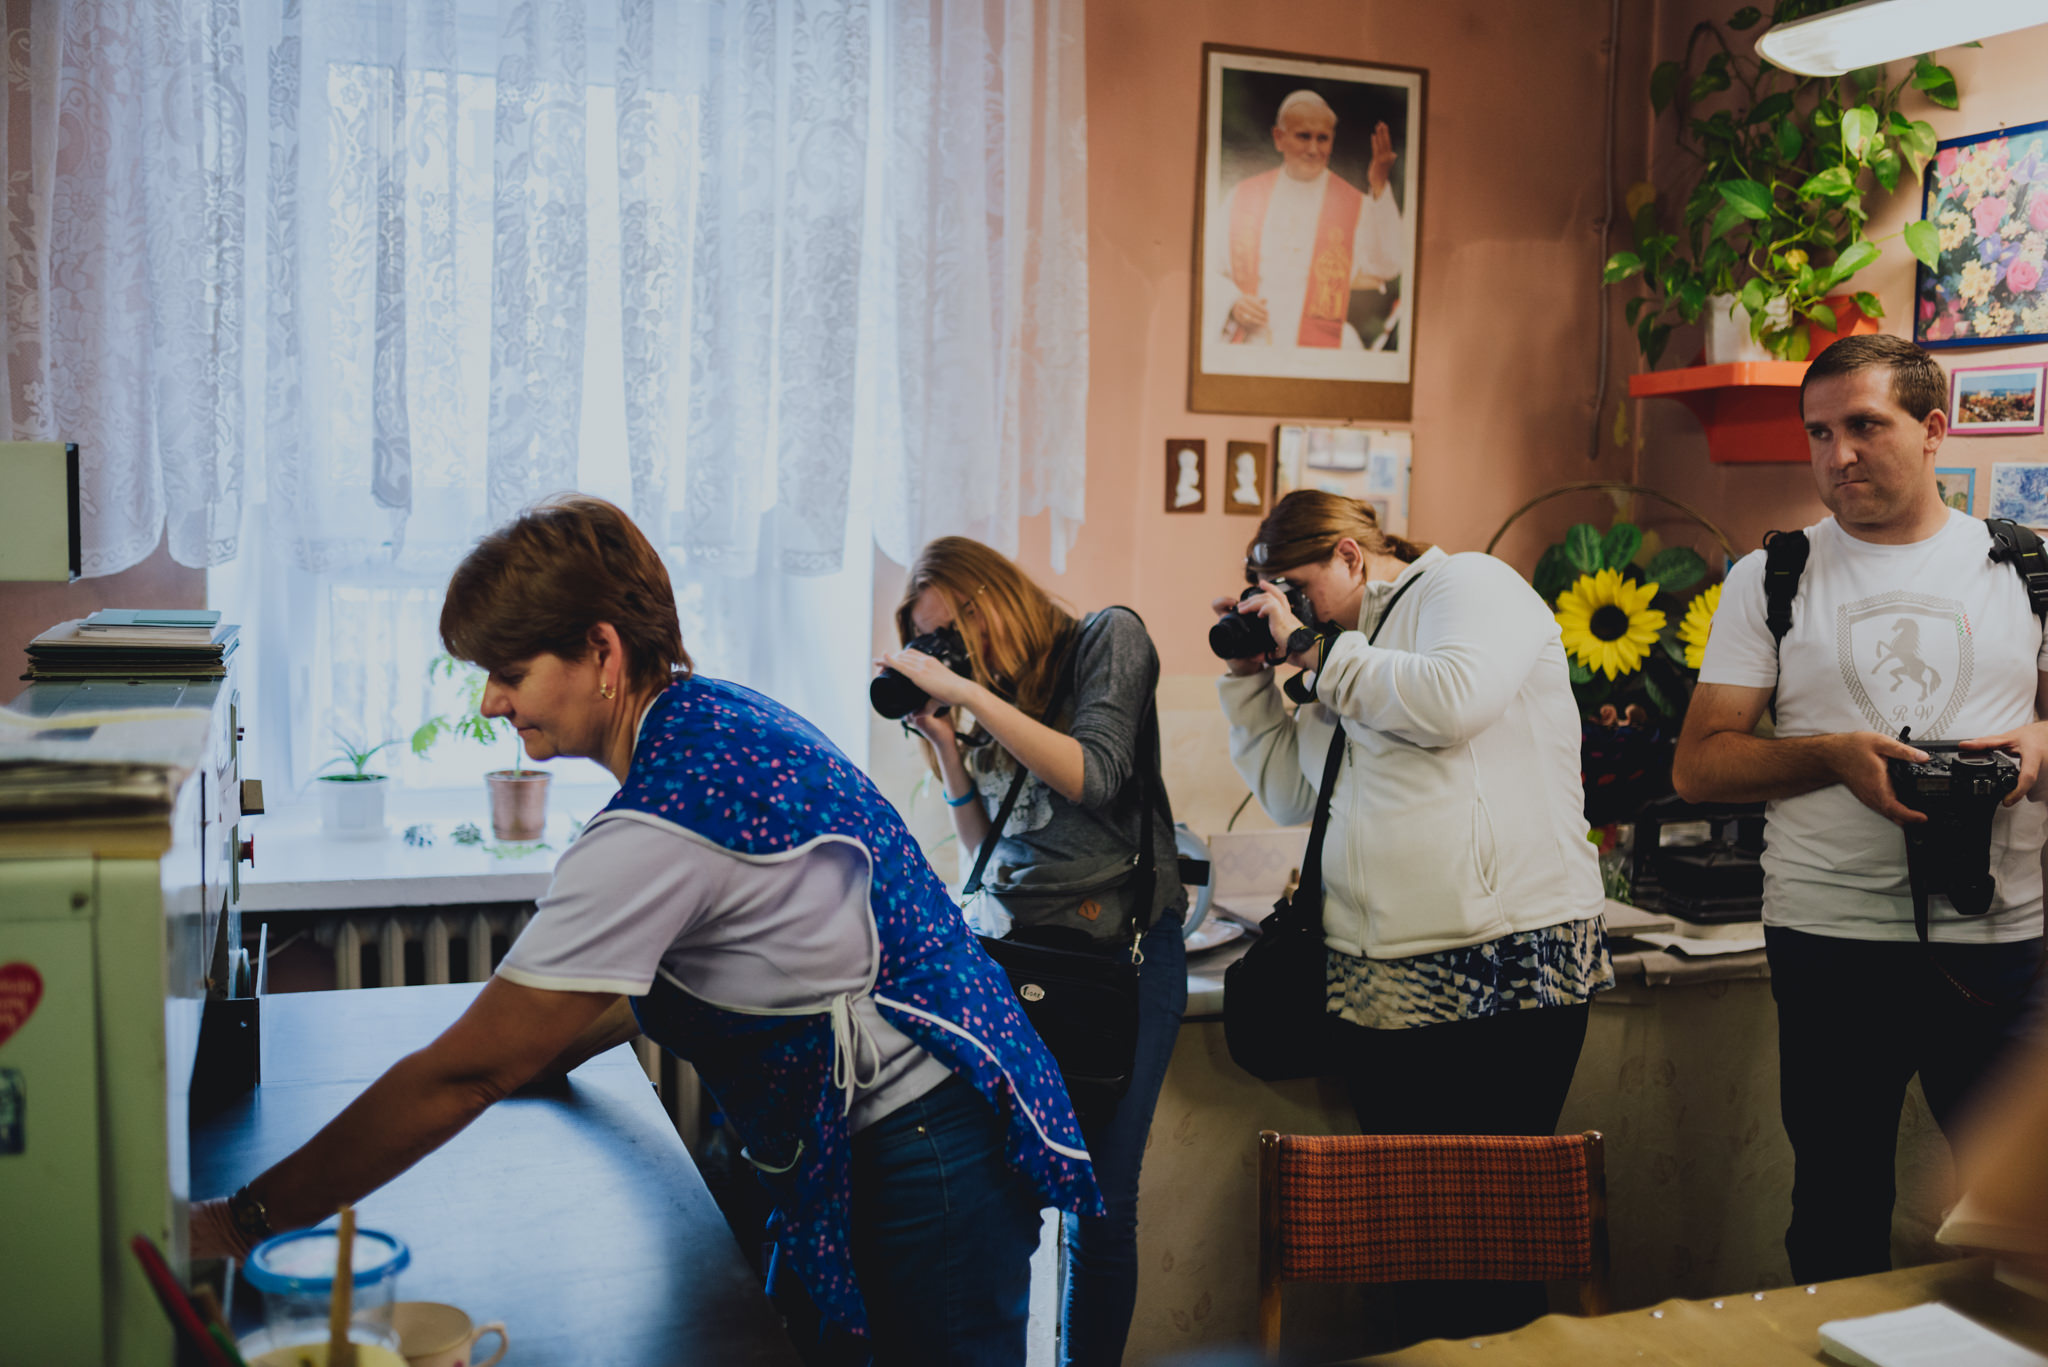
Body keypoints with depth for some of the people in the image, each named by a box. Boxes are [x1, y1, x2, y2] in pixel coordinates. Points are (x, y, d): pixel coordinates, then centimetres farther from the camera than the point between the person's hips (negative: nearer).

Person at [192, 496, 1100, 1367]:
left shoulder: (660, 830, -26)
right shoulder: (715, 717, 3)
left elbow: (469, 1070, -23)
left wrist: (244, 1221, -15)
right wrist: (535, 1055, 13)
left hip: (923, 1164, -9)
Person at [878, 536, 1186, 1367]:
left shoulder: (1108, 638, 3)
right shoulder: (991, 709, 14)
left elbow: (1091, 777, -12)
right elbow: (987, 852, 14)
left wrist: (966, 693, -12)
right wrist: (947, 746, 4)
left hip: (1122, 947, -4)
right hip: (1020, 948, 4)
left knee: (1100, 1207, -1)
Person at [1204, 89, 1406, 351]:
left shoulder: (1355, 206, 6)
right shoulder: (1243, 198, 11)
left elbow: (1386, 267, -11)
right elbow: (1210, 270, 13)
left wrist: (1379, 190, -14)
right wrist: (1232, 303, -7)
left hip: (1322, 353, 0)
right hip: (1250, 349, 1)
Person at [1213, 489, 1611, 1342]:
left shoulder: (1469, 584, 0)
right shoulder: (1350, 656, 22)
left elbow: (1452, 700, -20)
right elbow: (1290, 792, 26)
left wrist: (1310, 648, -8)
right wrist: (1250, 671, 19)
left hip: (1504, 976, -8)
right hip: (1380, 990, 8)